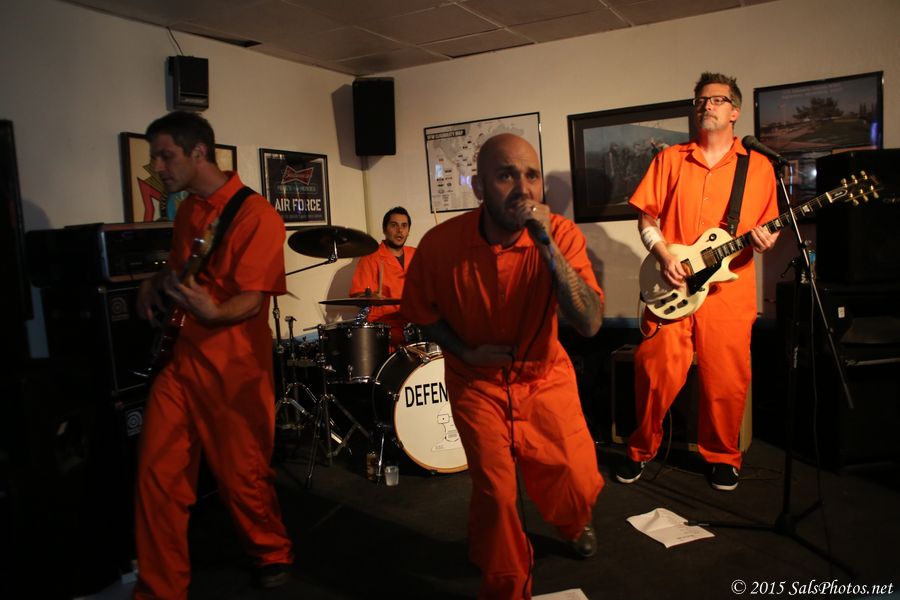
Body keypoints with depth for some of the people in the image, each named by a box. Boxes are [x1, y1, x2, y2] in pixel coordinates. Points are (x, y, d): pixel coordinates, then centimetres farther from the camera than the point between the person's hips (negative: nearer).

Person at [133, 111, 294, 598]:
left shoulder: (255, 214, -11)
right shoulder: (187, 211, 13)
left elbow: (251, 299, -17)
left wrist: (213, 312, -37)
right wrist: (154, 284, 8)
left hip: (233, 368, -7)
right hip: (179, 360, 7)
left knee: (243, 477, 6)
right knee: (156, 476, 4)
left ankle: (273, 554, 33)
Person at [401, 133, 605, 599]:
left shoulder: (562, 235, -18)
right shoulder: (441, 244, -18)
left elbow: (590, 324, -28)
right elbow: (420, 310, 0)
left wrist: (547, 246, -36)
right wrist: (464, 351, -12)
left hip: (546, 375, 1)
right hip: (477, 382, 0)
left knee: (579, 485, -1)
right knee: (495, 491, -9)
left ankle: (575, 525, 41)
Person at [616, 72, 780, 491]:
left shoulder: (758, 167, 9)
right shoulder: (670, 159, 10)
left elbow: (769, 228, 13)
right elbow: (647, 217, 7)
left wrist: (765, 240, -10)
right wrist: (664, 257, -7)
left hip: (729, 290, 0)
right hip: (672, 287, 0)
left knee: (725, 382, 5)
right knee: (657, 373, 0)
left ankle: (722, 457, 28)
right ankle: (641, 449, 21)